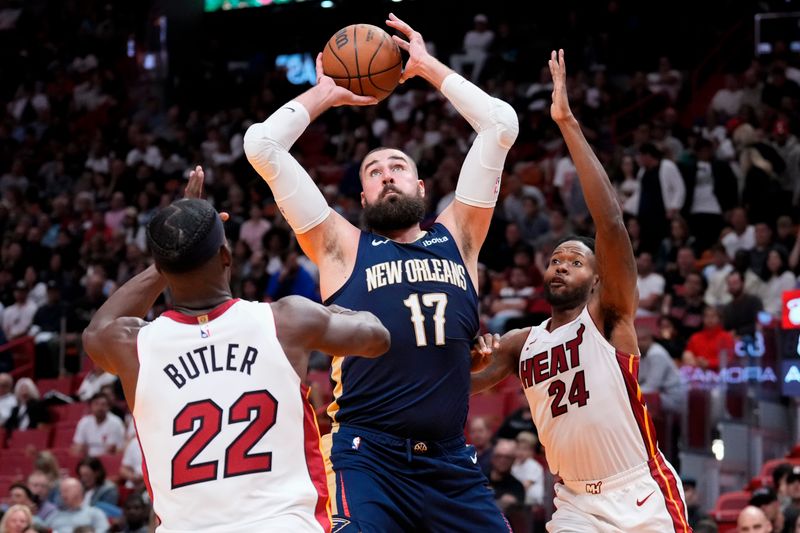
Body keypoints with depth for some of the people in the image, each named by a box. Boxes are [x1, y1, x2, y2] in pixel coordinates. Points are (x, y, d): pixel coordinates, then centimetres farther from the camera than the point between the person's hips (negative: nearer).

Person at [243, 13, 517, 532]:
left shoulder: (456, 236, 15)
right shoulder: (342, 246, 8)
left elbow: (502, 125, 14)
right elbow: (261, 145, 4)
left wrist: (429, 67, 19)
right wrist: (324, 94, 17)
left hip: (451, 463, 4)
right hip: (367, 456, -4)